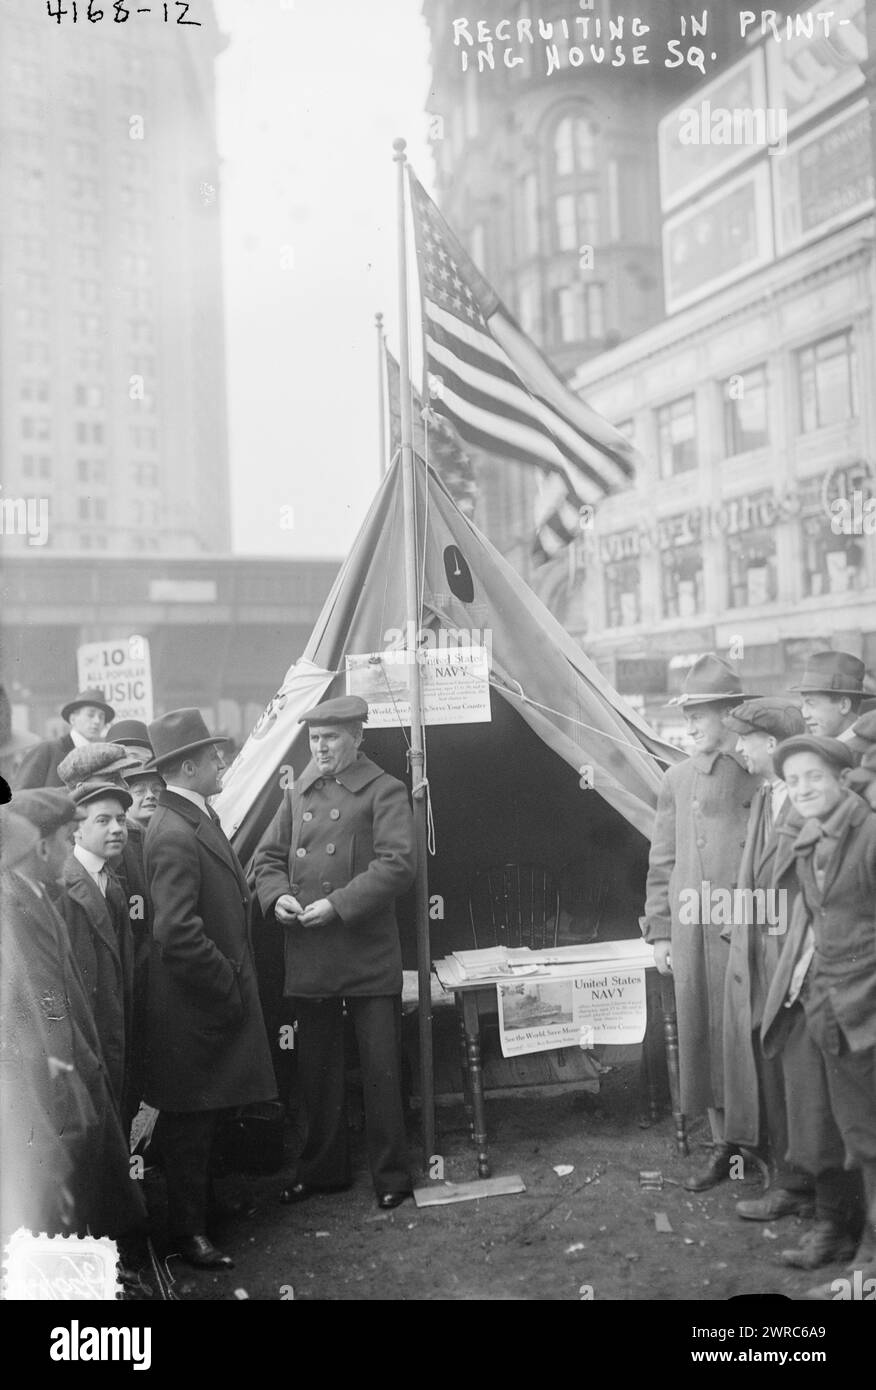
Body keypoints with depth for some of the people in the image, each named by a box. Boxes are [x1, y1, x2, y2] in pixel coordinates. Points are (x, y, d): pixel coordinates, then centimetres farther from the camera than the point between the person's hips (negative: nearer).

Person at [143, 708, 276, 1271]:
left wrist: (235, 984, 13)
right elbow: (178, 934, -28)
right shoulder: (175, 835, -24)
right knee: (191, 1120, 6)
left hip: (217, 1001, 9)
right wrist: (229, 989, -18)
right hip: (196, 1010, -9)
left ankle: (201, 1204, 37)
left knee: (204, 1118, 21)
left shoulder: (201, 817, 8)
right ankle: (189, 1230, 20)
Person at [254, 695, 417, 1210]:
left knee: (382, 1069, 2)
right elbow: (267, 857, 18)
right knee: (317, 1069, 15)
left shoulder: (383, 791, -4)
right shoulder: (297, 795, 13)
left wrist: (339, 904, -19)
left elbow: (399, 863, -13)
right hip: (309, 959, 5)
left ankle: (392, 1175, 15)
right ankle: (323, 1168, 29)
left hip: (369, 956, -5)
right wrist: (277, 895, -4)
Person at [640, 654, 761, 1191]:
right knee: (704, 1037, 8)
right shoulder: (678, 780, 8)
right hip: (694, 933, 4)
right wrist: (660, 931, 7)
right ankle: (723, 1146, 22)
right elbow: (663, 862, 11)